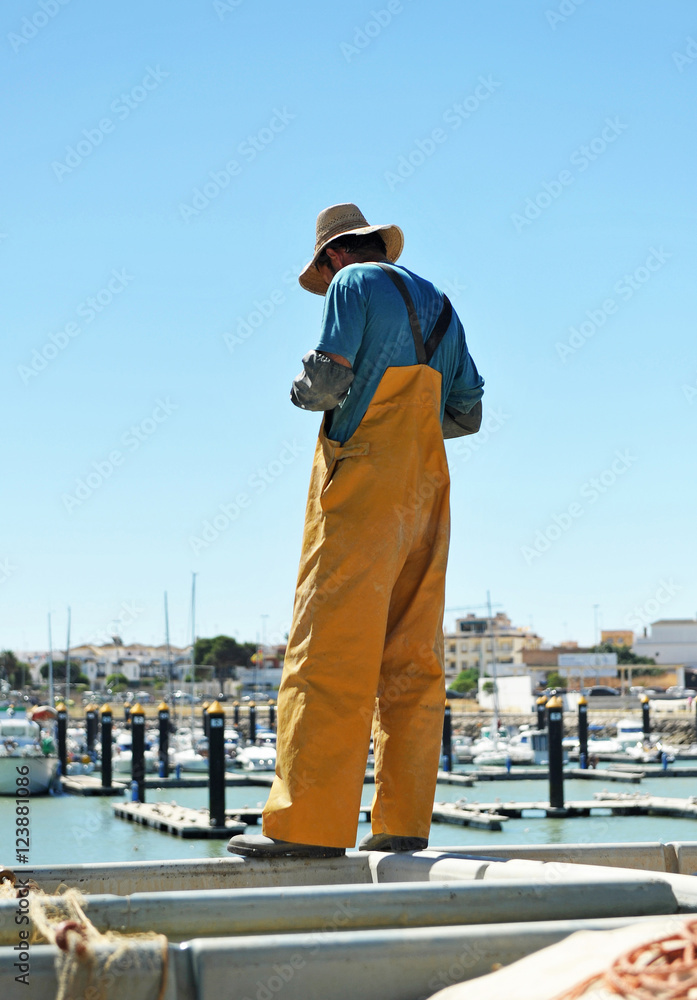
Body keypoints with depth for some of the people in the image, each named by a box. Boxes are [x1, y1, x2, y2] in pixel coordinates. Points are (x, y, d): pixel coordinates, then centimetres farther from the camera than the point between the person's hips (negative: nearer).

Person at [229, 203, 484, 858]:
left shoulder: (354, 284, 1)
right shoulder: (436, 304, 22)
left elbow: (324, 383, -10)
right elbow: (467, 413, 20)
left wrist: (303, 387, 11)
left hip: (363, 485, -7)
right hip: (426, 491, 7)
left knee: (329, 647, -11)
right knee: (411, 661, 4)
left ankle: (308, 823, -15)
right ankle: (403, 822, 1)